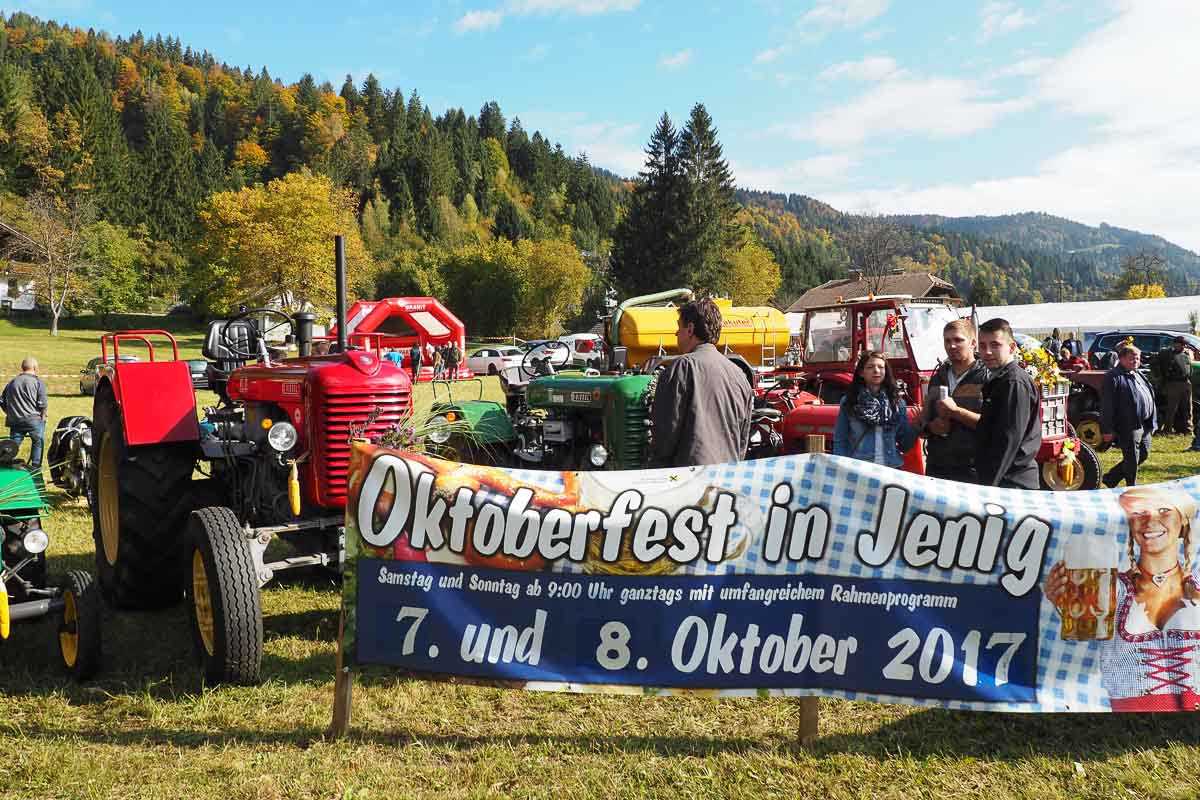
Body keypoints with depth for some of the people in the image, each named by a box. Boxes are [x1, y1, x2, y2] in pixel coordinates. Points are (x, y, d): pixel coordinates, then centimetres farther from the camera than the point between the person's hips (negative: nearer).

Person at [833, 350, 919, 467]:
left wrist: (916, 426, -8)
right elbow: (840, 442, 2)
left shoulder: (897, 402, 6)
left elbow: (905, 444, 7)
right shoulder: (848, 402, 1)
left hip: (891, 469, 2)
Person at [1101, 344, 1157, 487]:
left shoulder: (1137, 375, 18)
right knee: (1132, 460, -1)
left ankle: (1111, 478, 25)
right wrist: (1107, 430, -19)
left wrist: (1152, 422, 22)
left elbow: (1148, 398, 26)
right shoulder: (1113, 377, -11)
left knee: (1143, 455, 15)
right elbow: (1107, 406, -16)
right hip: (1128, 427, -9)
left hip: (1144, 426, 9)